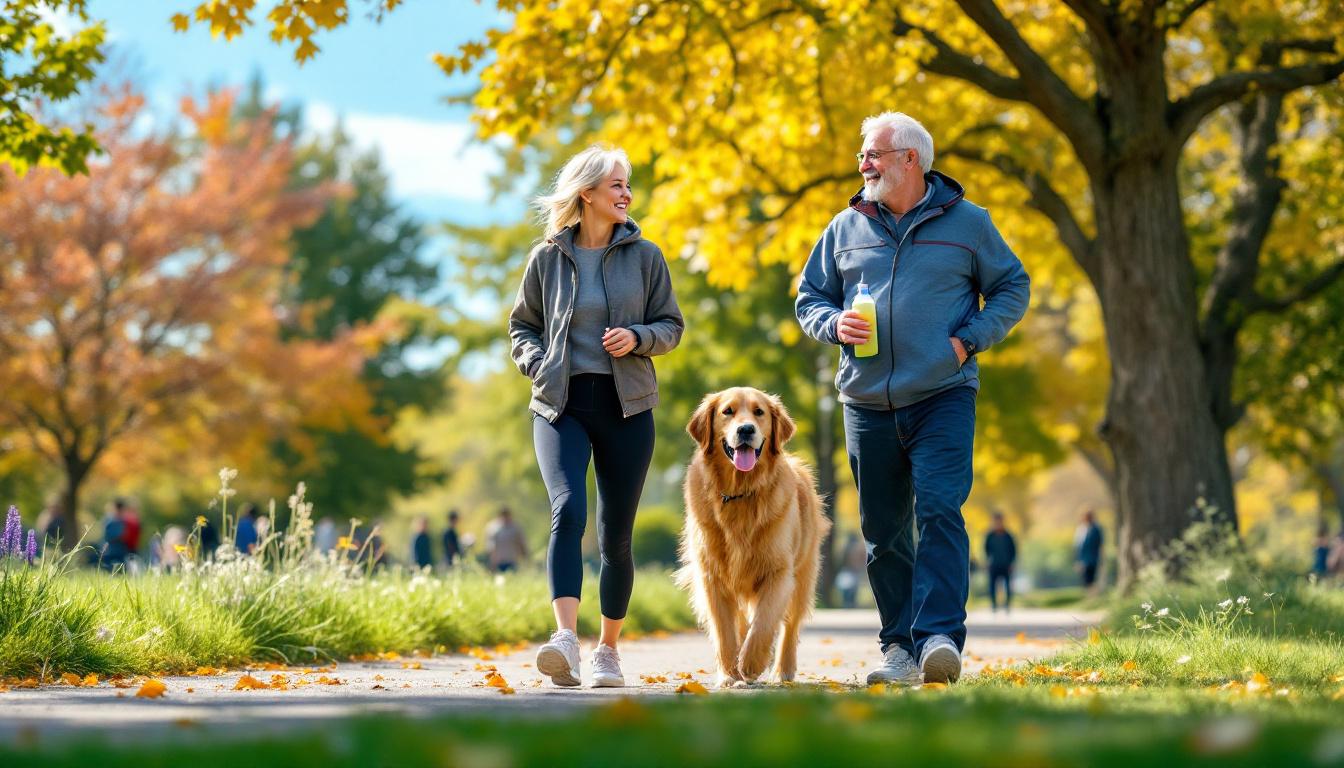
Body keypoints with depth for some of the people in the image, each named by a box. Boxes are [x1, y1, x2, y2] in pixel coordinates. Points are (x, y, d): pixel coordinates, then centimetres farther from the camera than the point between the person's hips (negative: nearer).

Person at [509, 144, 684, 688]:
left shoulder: (644, 256, 5)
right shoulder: (548, 258, 4)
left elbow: (671, 326, 10)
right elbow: (522, 325, 15)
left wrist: (638, 336, -10)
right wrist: (536, 362, -4)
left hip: (626, 407, 1)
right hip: (560, 404, -1)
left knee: (616, 535, 5)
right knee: (568, 510, -23)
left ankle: (608, 649, 19)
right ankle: (565, 640, -34)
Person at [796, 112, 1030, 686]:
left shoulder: (966, 223, 4)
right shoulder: (846, 228, 10)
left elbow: (1013, 287, 10)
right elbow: (808, 299, 17)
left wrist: (969, 339, -4)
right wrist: (834, 325, -5)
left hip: (943, 399, -3)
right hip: (867, 403, 4)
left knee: (939, 513, -18)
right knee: (883, 532, 6)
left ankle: (939, 638, -23)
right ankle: (899, 648, 14)